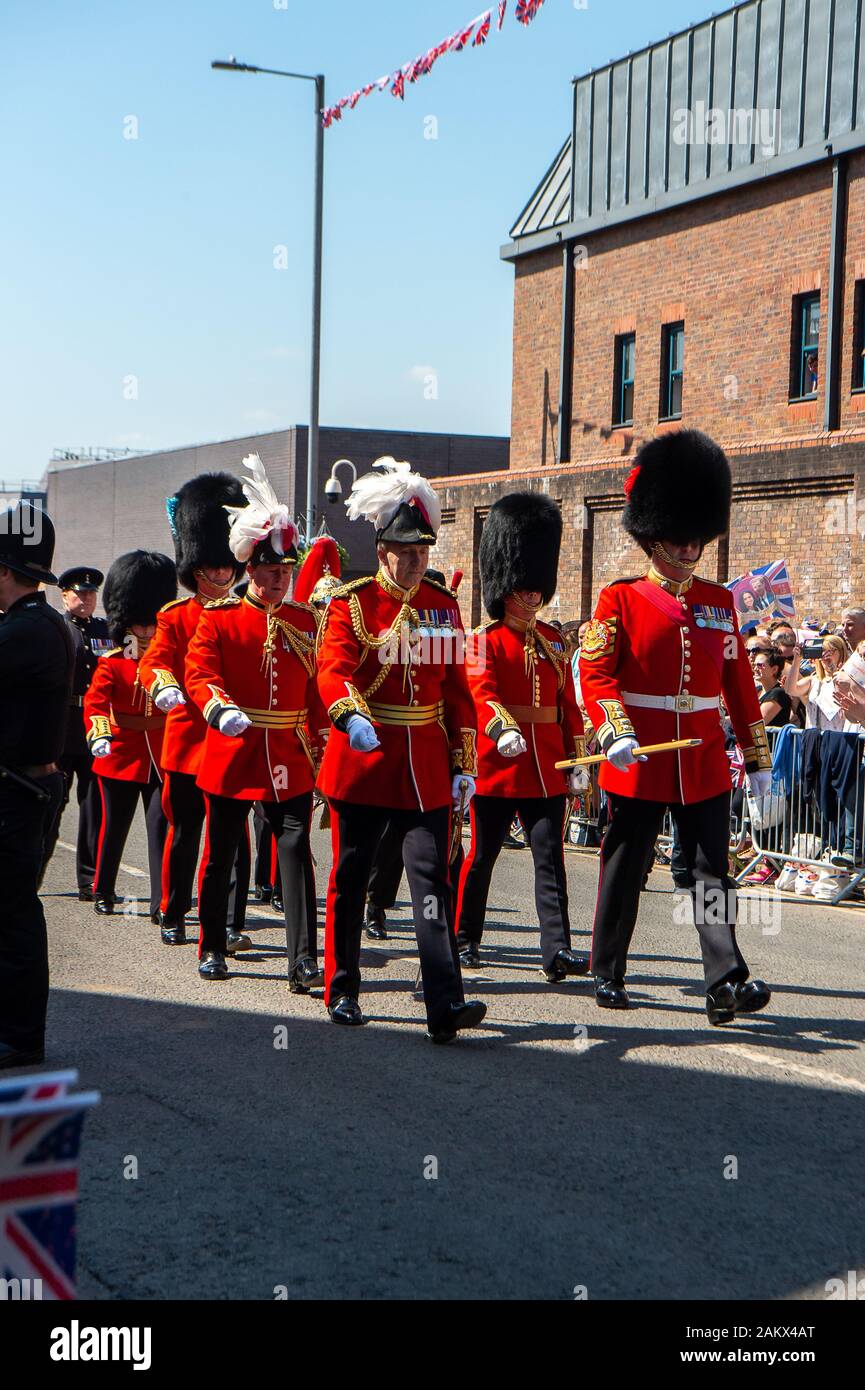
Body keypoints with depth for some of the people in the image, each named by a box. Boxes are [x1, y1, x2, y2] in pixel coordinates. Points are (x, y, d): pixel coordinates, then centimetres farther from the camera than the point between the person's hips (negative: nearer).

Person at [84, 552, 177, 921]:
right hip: (121, 759, -1)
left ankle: (162, 903, -5)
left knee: (162, 828, -6)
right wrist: (99, 736, -35)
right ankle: (104, 892, 29)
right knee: (114, 827, 10)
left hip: (163, 760, 1)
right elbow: (95, 703, -17)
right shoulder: (112, 663, -2)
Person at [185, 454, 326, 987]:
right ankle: (213, 948, 26)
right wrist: (221, 710, -33)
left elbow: (316, 687, 9)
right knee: (219, 856, 10)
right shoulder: (218, 619, -1)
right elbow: (199, 674, -13)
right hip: (232, 753, -1)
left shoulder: (305, 620, 6)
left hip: (290, 759, 1)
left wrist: (322, 748, 6)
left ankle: (304, 959, -7)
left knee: (297, 853, -7)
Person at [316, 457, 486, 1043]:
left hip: (427, 766, 2)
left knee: (432, 879, -7)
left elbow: (458, 690, 9)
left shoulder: (444, 606, 8)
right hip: (363, 759, -2)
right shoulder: (351, 603, -3)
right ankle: (343, 990, 23)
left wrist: (465, 765, 5)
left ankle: (446, 1004, -12)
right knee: (350, 879, 9)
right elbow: (333, 670, -17)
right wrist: (353, 716, -38)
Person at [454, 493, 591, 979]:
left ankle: (557, 950, -7)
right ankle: (466, 938, 23)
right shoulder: (485, 641, -3)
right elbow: (481, 690, -19)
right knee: (482, 855, 8)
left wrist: (577, 758, 9)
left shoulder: (554, 641, 12)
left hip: (547, 770, 4)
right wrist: (503, 729, -37)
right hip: (497, 766, -4)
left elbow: (568, 702, 14)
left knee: (550, 857, -3)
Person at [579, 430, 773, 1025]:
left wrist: (758, 758, 11)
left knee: (712, 873, -1)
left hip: (705, 764, 3)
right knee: (625, 871, 7)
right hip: (639, 763, -3)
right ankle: (609, 975, 21)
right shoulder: (621, 600, -1)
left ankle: (727, 983, -3)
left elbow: (740, 683, 12)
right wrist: (615, 734, -23)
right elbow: (595, 672, -8)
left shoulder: (719, 602, 10)